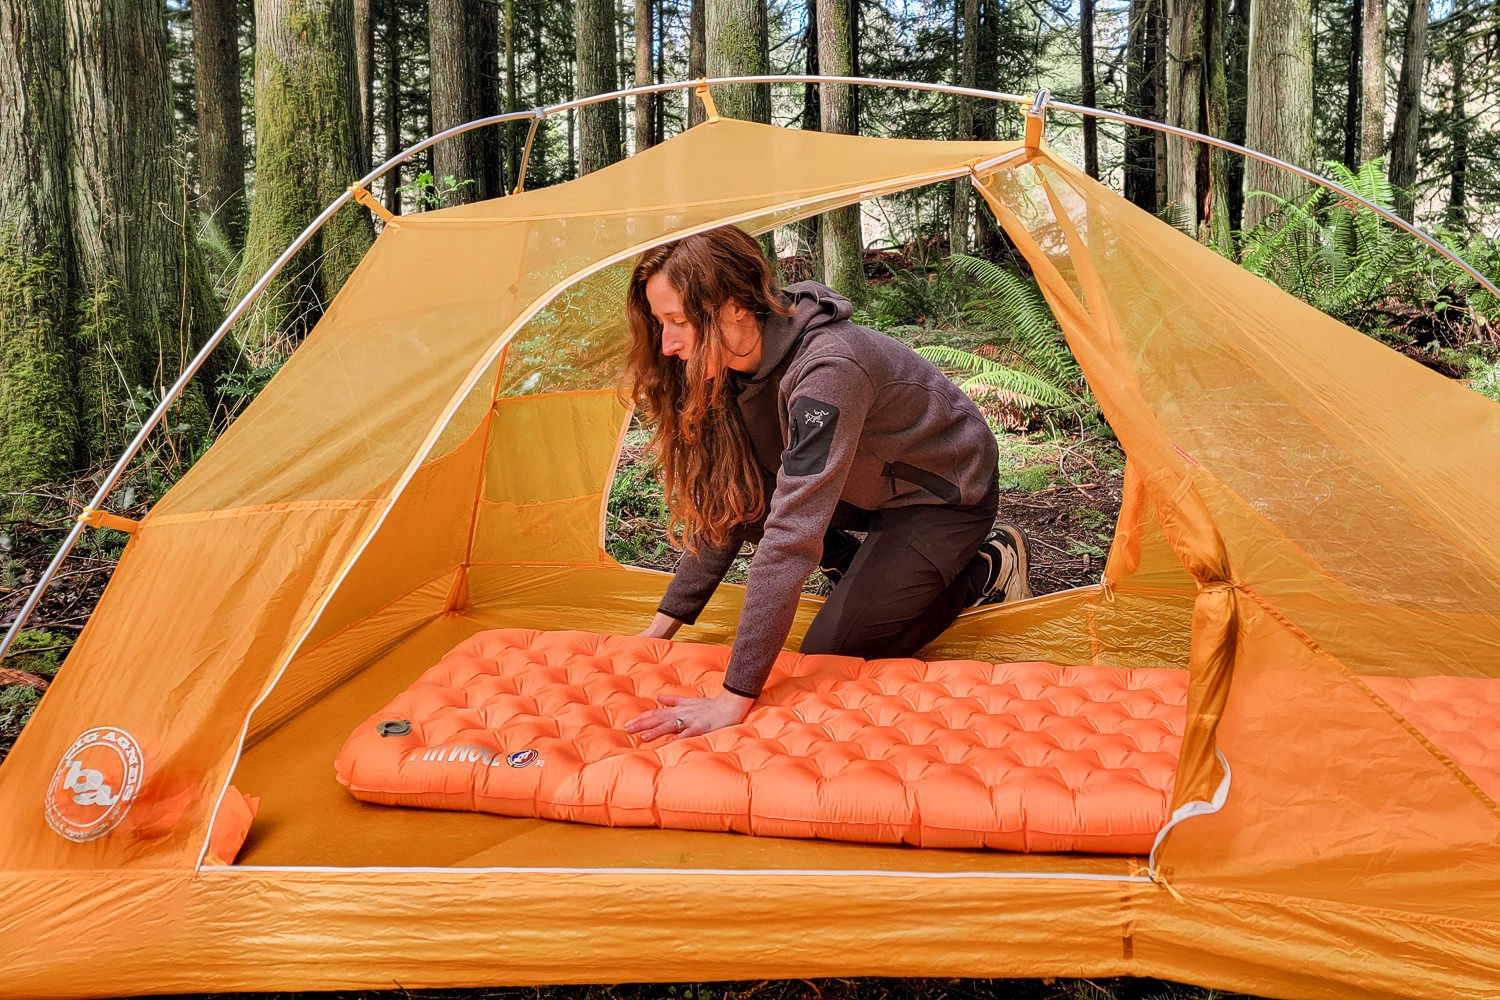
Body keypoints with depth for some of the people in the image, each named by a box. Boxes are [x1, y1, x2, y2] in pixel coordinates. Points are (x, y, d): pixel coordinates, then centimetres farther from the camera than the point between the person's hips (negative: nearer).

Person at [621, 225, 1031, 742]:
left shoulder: (829, 369, -39)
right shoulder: (738, 366, -12)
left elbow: (790, 537, -43)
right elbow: (721, 509, -4)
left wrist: (735, 699, -43)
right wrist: (663, 625, -8)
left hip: (947, 492, -7)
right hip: (872, 484, 8)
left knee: (831, 655, -12)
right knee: (737, 491, -11)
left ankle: (989, 568, 5)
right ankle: (868, 574, 9)